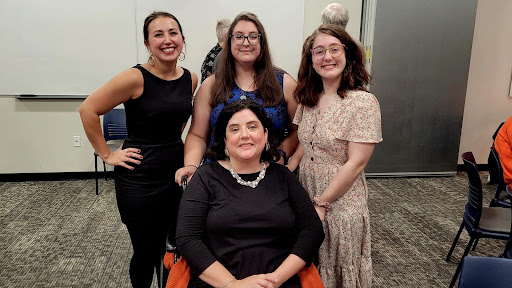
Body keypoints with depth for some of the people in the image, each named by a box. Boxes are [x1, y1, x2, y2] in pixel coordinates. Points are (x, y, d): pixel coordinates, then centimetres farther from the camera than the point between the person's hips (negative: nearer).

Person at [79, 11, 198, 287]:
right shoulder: (135, 78, -16)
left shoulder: (191, 79, 2)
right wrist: (107, 155, -11)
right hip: (139, 178, -5)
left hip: (176, 171, 5)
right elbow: (88, 110, -12)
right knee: (146, 251, 9)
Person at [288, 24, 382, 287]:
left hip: (341, 203, -5)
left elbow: (356, 163, -18)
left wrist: (321, 204, -17)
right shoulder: (308, 100, 4)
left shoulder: (363, 102, -15)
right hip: (305, 195, 6)